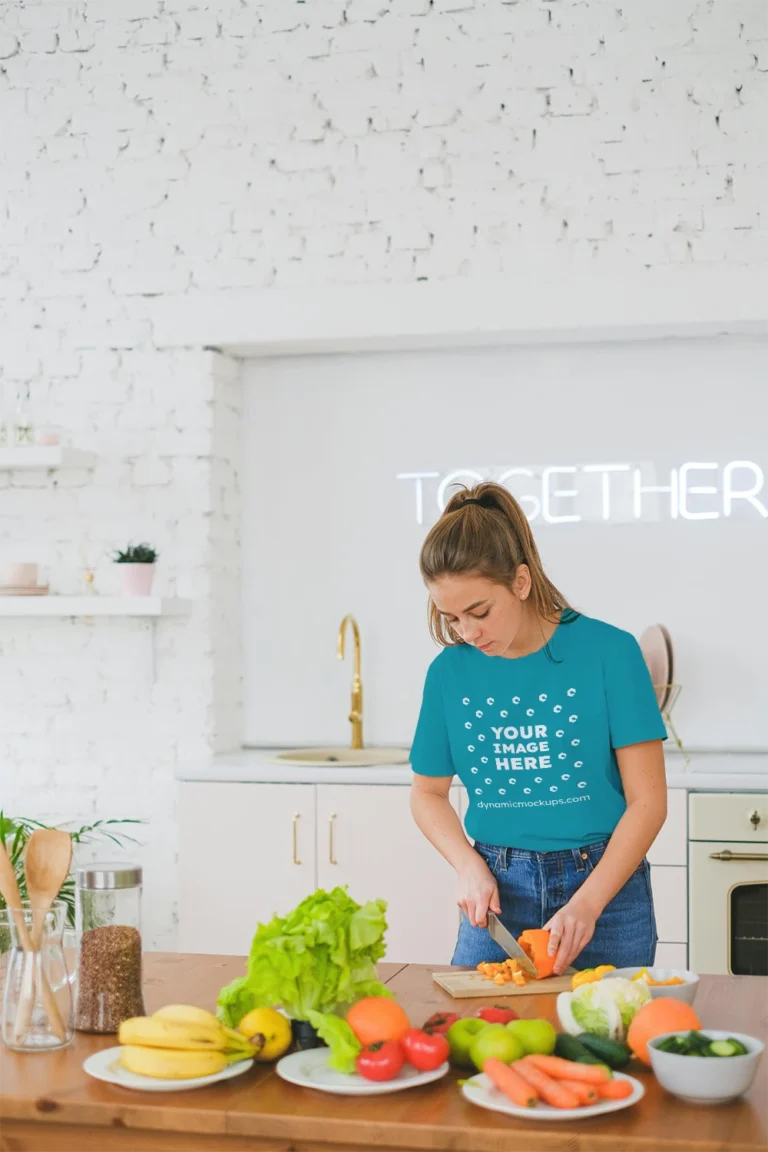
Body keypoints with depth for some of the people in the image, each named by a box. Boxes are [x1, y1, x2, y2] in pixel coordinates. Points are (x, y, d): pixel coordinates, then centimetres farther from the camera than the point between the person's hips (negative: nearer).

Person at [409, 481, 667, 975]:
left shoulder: (608, 652, -11)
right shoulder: (450, 671, -1)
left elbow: (648, 800, -10)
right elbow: (428, 792, 12)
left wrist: (587, 903, -18)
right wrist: (469, 864, -5)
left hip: (604, 882, -2)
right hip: (498, 891, 3)